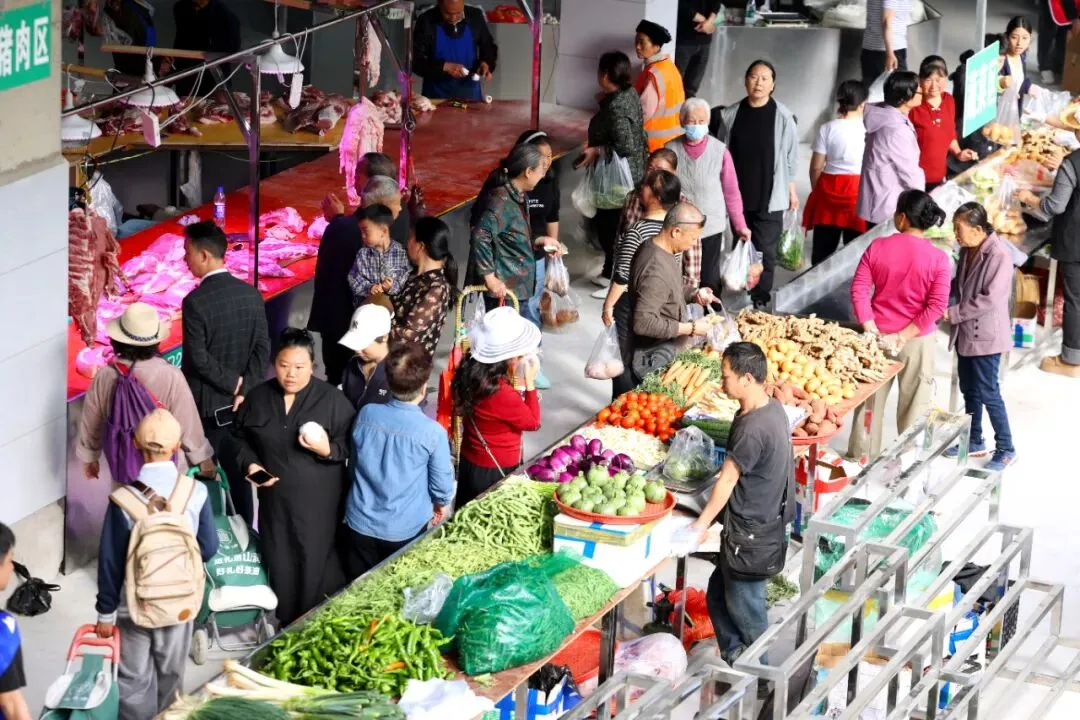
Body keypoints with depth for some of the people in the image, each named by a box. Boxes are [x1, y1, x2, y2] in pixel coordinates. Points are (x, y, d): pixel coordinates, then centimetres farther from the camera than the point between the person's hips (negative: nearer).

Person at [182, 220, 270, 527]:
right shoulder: (251, 294, -1)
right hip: (239, 403, 5)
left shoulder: (195, 301, -19)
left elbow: (198, 358, -19)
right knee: (238, 474, 14)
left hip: (205, 405, -5)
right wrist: (243, 389, -7)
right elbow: (263, 348, -2)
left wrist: (234, 383, -10)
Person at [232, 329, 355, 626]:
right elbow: (241, 437, 14)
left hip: (318, 503, -4)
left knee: (317, 570, -1)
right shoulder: (258, 398, 2)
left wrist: (328, 450, -26)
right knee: (280, 568, 11)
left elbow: (351, 445, -7)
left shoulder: (332, 399, -9)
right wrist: (251, 464, -3)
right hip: (275, 499, 4)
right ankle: (288, 627, 28)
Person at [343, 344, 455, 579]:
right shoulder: (433, 432, -22)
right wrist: (442, 503, 15)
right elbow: (441, 480, -7)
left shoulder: (366, 414, -13)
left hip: (360, 522, 3)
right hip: (404, 530, -2)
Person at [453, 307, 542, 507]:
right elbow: (533, 422, -17)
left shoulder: (470, 373, -11)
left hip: (470, 462, 8)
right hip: (497, 472, -8)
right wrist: (530, 382, -17)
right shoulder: (501, 394, -33)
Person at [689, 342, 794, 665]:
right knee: (718, 596, 19)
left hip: (751, 528, -10)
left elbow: (727, 481, -21)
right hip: (768, 517, 10)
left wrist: (701, 525, -14)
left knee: (744, 608, 5)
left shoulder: (752, 429, -27)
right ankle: (734, 660, 30)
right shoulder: (773, 407, 3)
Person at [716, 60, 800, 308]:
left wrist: (791, 189, 4)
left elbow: (791, 155, 1)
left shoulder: (782, 116, -7)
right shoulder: (731, 114, 1)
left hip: (769, 196, -3)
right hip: (739, 195, 3)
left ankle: (760, 301, 6)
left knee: (765, 250, -2)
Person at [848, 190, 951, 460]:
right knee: (914, 403, 11)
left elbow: (859, 290, -9)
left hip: (878, 335, 2)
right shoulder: (938, 259, -11)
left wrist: (872, 331, -8)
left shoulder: (877, 247, -7)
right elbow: (937, 306, -16)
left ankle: (859, 455, 27)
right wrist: (903, 337, -14)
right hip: (917, 341, -2)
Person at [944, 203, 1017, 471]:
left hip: (986, 336, -8)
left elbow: (990, 299, -25)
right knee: (969, 389, 18)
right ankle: (974, 442, 32)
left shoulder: (999, 256, -22)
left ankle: (1006, 449, 11)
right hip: (966, 334, 8)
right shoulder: (967, 250, 3)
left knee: (988, 394, -1)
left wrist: (953, 313, -22)